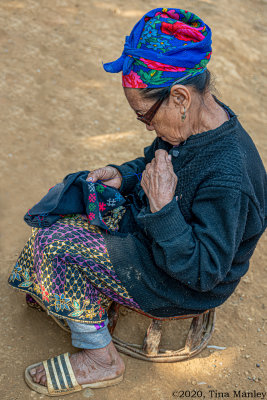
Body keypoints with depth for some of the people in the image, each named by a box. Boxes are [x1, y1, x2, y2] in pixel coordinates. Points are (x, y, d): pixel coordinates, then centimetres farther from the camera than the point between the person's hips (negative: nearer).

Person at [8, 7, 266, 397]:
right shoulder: (197, 123, -9)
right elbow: (155, 161, 12)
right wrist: (122, 174, -7)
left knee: (56, 246, -16)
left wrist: (163, 207, -37)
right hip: (149, 227, 9)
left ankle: (100, 358, 3)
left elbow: (204, 272, -31)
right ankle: (48, 292, 29)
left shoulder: (227, 178, -36)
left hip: (181, 287, -9)